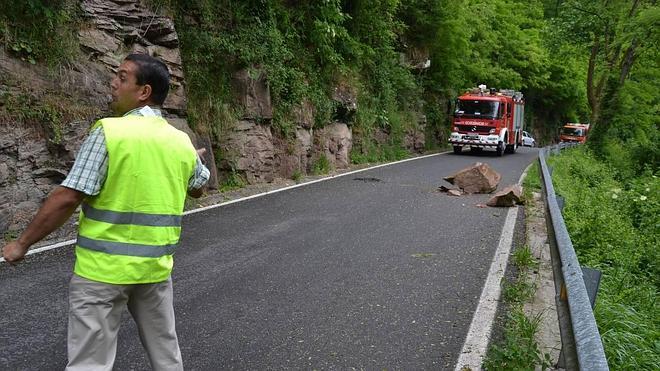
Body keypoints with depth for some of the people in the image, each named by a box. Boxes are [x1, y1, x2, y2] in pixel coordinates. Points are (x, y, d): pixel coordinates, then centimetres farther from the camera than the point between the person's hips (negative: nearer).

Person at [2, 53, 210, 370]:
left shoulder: (109, 131, -14)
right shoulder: (181, 141, 3)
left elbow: (68, 198, -16)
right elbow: (198, 188, 22)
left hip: (105, 266, -5)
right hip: (156, 265, 6)